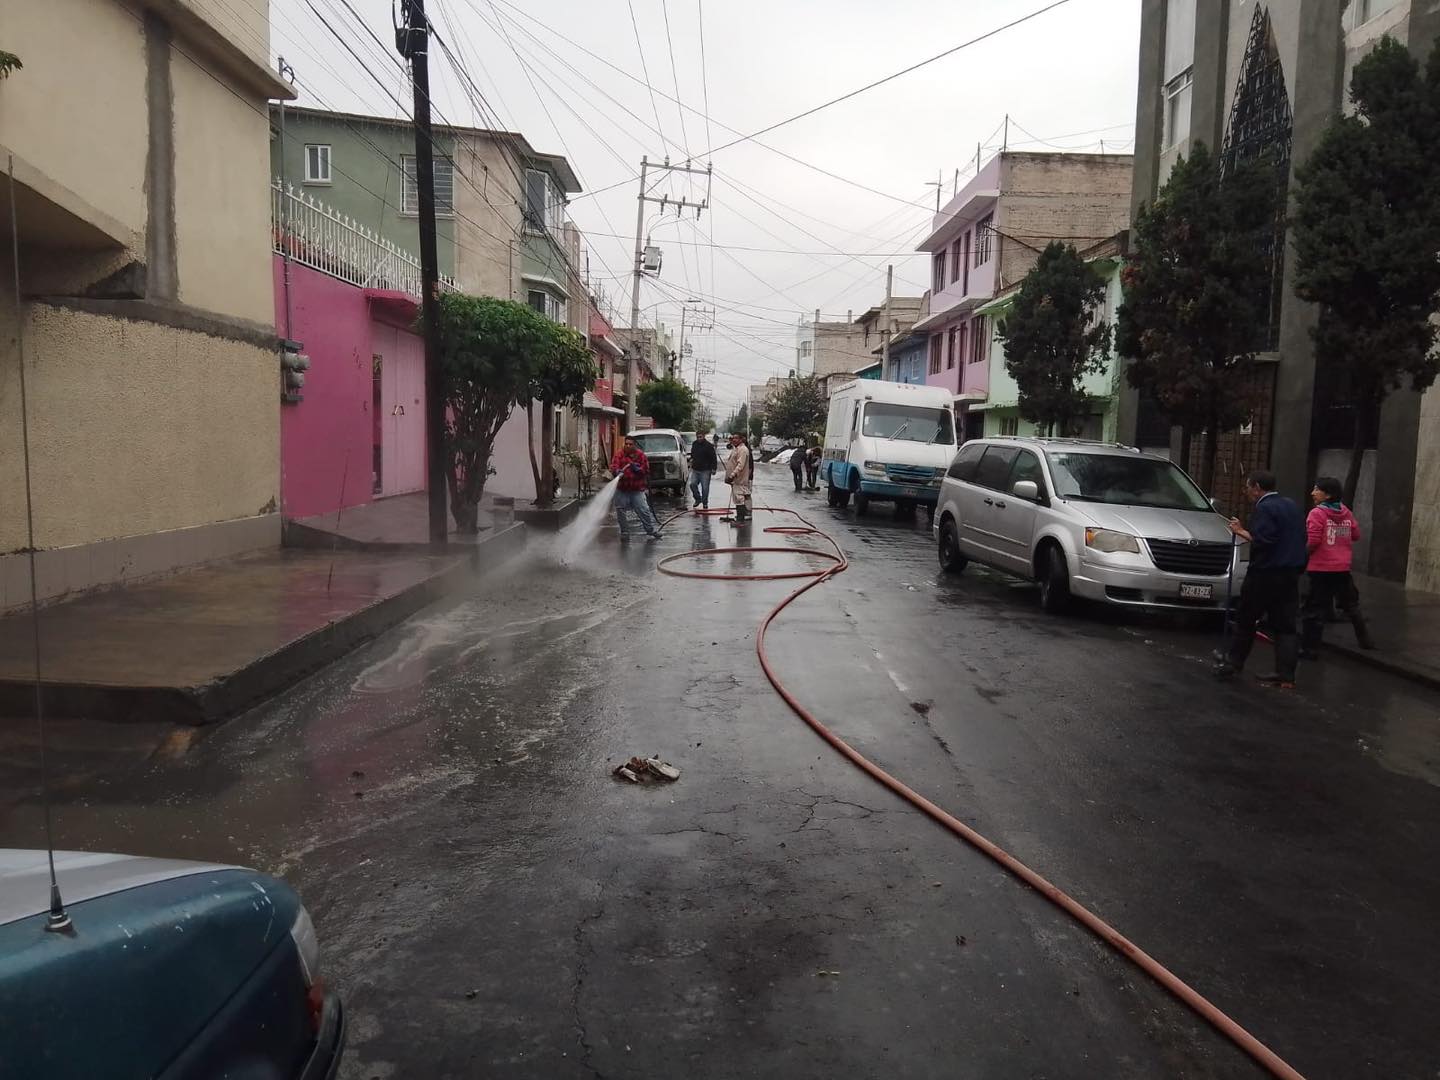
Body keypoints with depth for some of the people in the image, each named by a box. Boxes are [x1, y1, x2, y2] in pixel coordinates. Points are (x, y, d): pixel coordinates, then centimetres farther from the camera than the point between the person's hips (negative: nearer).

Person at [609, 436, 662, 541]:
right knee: (620, 511, 6)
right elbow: (613, 465, -14)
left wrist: (638, 469, -18)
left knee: (644, 510, -2)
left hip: (637, 489, -1)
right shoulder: (620, 454, -1)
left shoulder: (640, 455, 0)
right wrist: (617, 471, -36)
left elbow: (646, 469, 2)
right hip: (622, 489, 1)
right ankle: (624, 532, 19)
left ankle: (652, 530, 7)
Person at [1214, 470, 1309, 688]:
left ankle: (1233, 664, 12)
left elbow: (1261, 541, -22)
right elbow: (1300, 538, 18)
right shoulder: (1291, 505, 15)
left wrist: (1241, 532, -8)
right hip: (1290, 574, 7)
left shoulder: (1263, 508, -12)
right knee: (1285, 625, 6)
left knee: (1246, 620, 6)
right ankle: (1286, 677, 3)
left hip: (1266, 574, -7)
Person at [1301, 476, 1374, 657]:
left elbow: (1312, 542, -20)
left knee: (1316, 610, -2)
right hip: (1343, 568, 6)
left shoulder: (1317, 513, -14)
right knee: (1351, 604, 22)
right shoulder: (1346, 512, 6)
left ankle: (1310, 648, 0)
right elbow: (1356, 535, 14)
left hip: (1321, 569, -6)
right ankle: (1365, 640, 32)